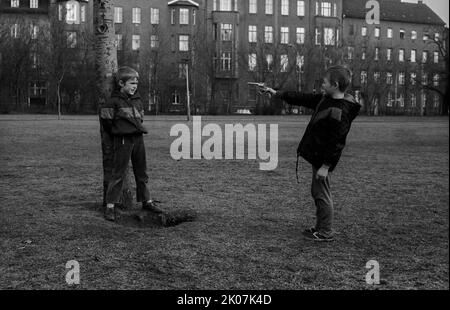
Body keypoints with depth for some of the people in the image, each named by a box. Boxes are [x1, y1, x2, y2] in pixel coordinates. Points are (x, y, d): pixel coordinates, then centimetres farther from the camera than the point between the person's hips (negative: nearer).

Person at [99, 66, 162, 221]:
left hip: (138, 138, 7)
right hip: (123, 140, -6)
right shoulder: (114, 101, -9)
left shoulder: (137, 100, 12)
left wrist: (138, 129, 14)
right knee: (118, 173, -5)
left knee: (142, 172, 13)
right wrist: (115, 132, 3)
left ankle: (147, 201, 24)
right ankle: (110, 206, 1)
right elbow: (105, 119, -7)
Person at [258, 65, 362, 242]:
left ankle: (326, 233, 11)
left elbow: (336, 142, -24)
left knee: (322, 194, -1)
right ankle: (321, 227, 30)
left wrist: (326, 166, -23)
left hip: (323, 159, -10)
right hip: (317, 155, 10)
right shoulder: (325, 99, 6)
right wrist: (275, 93, 16)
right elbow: (303, 98, 14)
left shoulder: (340, 111, -24)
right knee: (317, 192, 18)